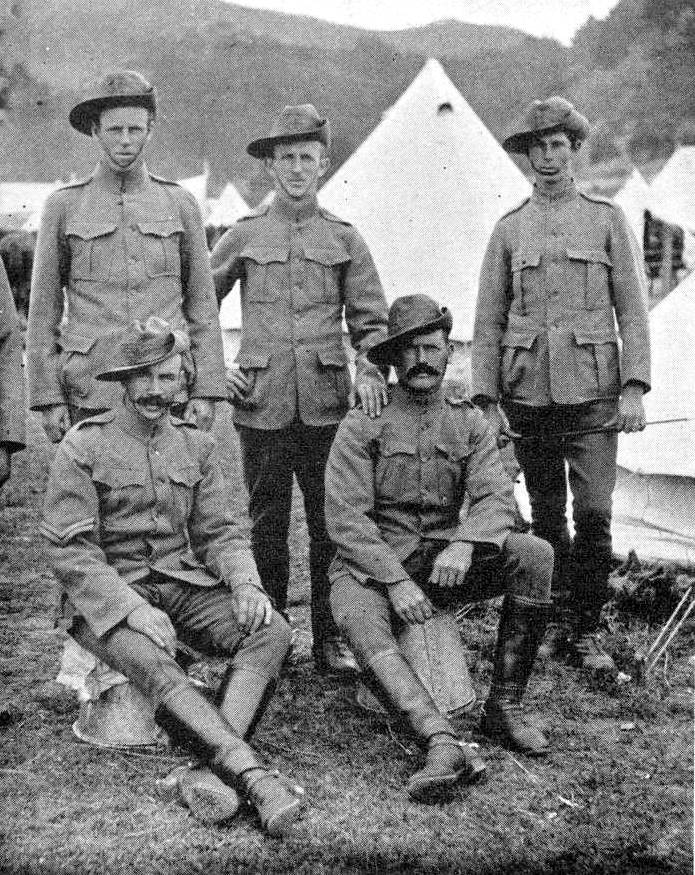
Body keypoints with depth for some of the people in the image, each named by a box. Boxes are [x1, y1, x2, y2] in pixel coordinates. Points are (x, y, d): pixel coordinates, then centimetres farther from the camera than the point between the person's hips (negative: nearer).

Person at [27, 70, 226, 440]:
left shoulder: (180, 204, 8)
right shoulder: (63, 206, 5)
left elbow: (203, 307, 8)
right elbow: (43, 313, 5)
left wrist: (205, 392, 0)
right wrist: (48, 398, -2)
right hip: (89, 395, 0)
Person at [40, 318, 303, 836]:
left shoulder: (197, 446, 10)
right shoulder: (83, 447, -5)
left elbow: (217, 532, 12)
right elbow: (68, 551, -10)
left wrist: (245, 583, -10)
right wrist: (134, 608, -23)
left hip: (183, 585, 5)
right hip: (106, 597, -4)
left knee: (271, 632, -22)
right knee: (156, 668, -36)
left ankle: (214, 770, -33)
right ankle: (254, 775, -38)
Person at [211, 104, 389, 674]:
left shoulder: (344, 238, 8)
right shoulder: (244, 236, 7)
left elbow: (371, 319, 8)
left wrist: (369, 371, -8)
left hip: (327, 405, 0)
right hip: (261, 404, 0)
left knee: (331, 521, 4)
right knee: (267, 521, 7)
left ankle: (331, 638, 16)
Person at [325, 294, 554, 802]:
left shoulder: (469, 423, 10)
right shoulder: (362, 425, -2)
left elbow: (497, 498, -4)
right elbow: (344, 517, -10)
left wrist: (464, 543, -26)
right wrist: (396, 581, -21)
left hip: (445, 562, 3)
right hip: (370, 566, -3)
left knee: (536, 555, -20)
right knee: (360, 622, -36)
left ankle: (504, 706, -13)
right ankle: (446, 745, -50)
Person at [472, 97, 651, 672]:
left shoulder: (608, 220, 7)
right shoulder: (509, 230, 10)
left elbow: (633, 311, 3)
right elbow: (488, 322, 8)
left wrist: (634, 387, -7)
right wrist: (487, 401, 0)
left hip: (592, 392, -1)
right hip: (528, 393, 2)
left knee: (594, 512, -8)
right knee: (546, 516, 9)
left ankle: (588, 630, 6)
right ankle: (556, 624, 22)